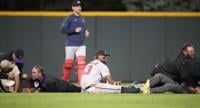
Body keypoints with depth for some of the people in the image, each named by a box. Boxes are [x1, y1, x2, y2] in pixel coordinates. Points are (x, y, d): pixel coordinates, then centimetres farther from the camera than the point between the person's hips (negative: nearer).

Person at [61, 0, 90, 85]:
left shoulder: (82, 19, 15)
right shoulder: (69, 18, -4)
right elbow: (63, 30, -11)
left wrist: (86, 32, 5)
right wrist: (75, 30, -18)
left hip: (81, 45, 5)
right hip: (71, 45, -5)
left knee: (81, 63, -8)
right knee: (68, 63, 1)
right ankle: (64, 81, 18)